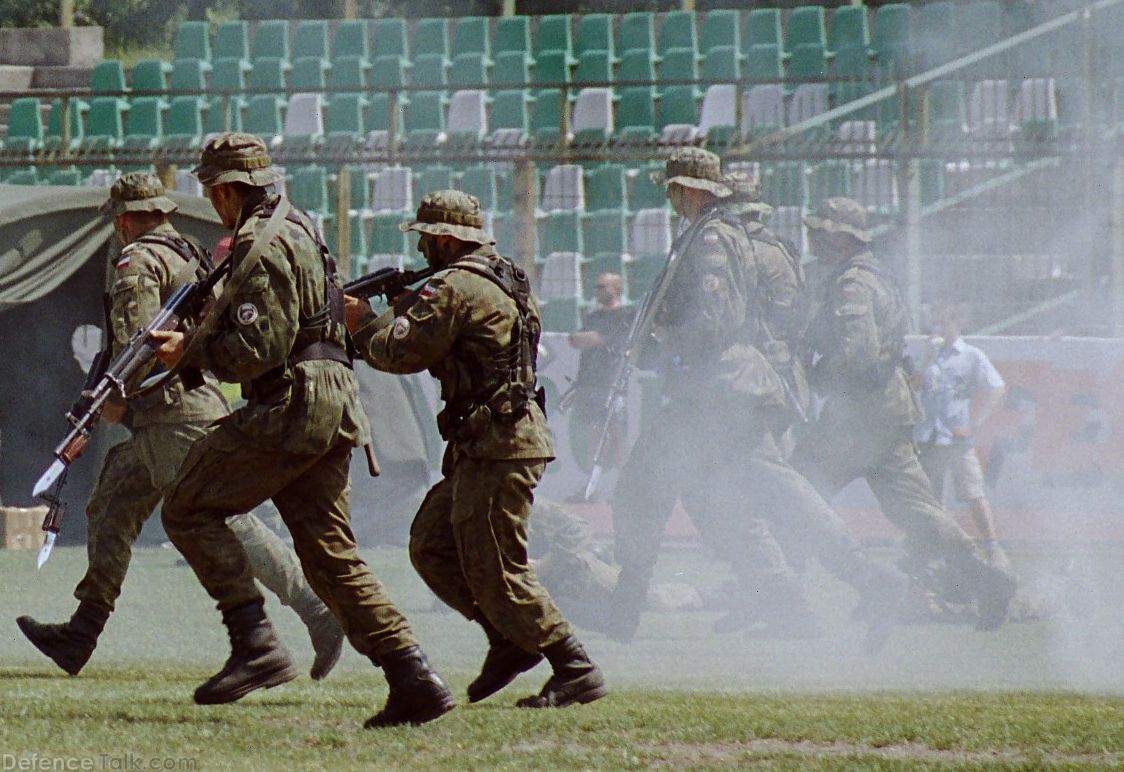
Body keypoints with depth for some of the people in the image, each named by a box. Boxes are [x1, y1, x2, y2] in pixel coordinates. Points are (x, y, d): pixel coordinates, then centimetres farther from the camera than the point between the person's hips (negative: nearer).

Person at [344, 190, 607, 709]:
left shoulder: (455, 287, -14)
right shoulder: (502, 281, 18)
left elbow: (400, 352, -15)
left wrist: (363, 322, 3)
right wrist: (404, 310, 15)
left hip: (498, 446, -10)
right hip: (488, 445, 10)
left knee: (494, 570, -8)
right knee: (431, 547, 13)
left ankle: (576, 671, -8)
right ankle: (510, 639, 14)